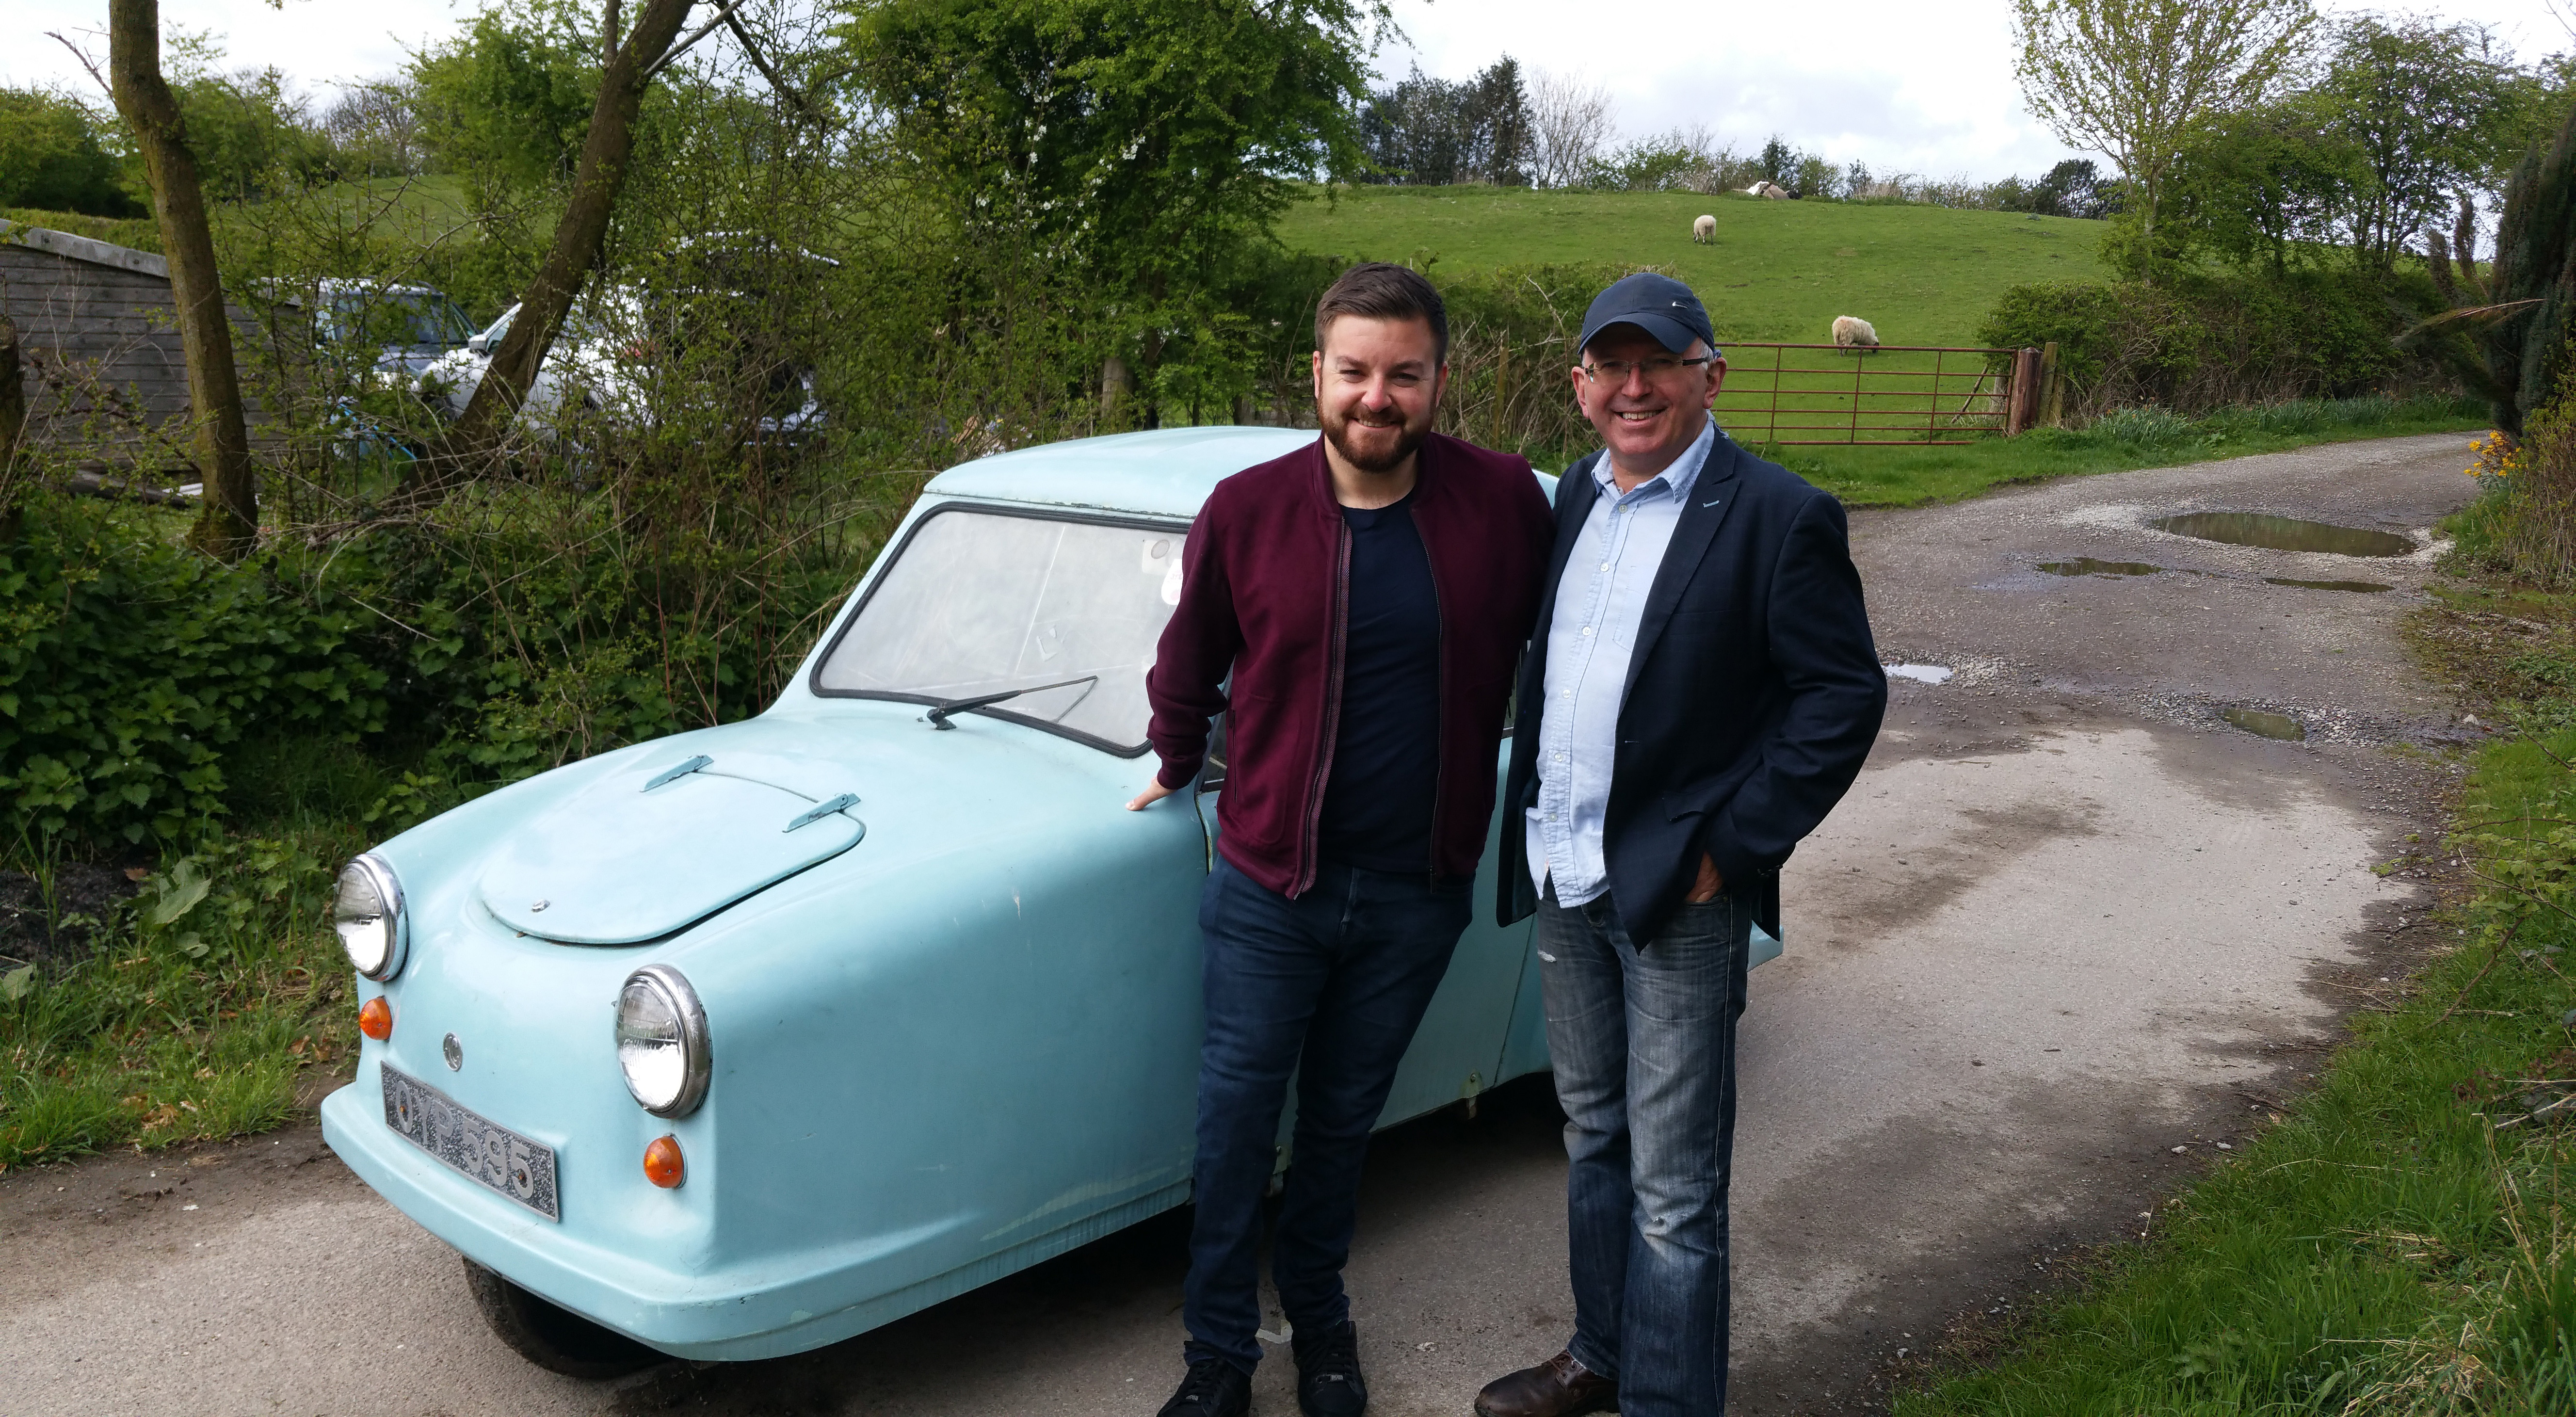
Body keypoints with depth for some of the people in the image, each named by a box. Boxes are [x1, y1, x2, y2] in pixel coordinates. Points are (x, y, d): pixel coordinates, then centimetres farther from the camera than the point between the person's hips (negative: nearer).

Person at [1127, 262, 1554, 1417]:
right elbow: (1187, 664, 6)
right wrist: (1177, 771, 17)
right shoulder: (1246, 512, -11)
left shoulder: (1505, 502, -9)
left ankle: (1318, 1317, 38)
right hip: (1268, 884, -1)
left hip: (1419, 890, 1)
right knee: (1236, 1116, 5)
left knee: (1343, 1118, 17)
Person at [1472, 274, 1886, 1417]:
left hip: (1676, 893, -7)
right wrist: (1532, 827, 11)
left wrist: (1729, 851, -15)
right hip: (1562, 874, 7)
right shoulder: (1577, 493, 8)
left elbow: (1845, 697, -13)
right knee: (1593, 1138, 21)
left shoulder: (1779, 517, -12)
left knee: (1672, 1190, 2)